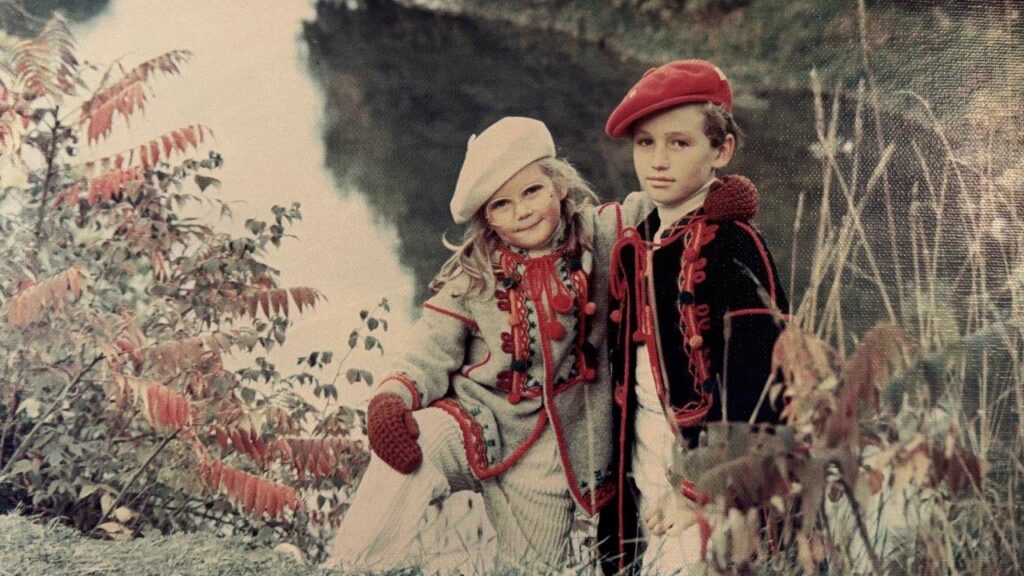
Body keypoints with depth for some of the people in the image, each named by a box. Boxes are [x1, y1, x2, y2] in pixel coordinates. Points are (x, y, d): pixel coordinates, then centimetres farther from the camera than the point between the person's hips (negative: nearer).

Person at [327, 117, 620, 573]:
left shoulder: (597, 246, -1)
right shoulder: (472, 275, -3)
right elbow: (432, 352, -3)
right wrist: (393, 397, -22)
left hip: (551, 447, 2)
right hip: (479, 420, -1)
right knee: (409, 446, -32)